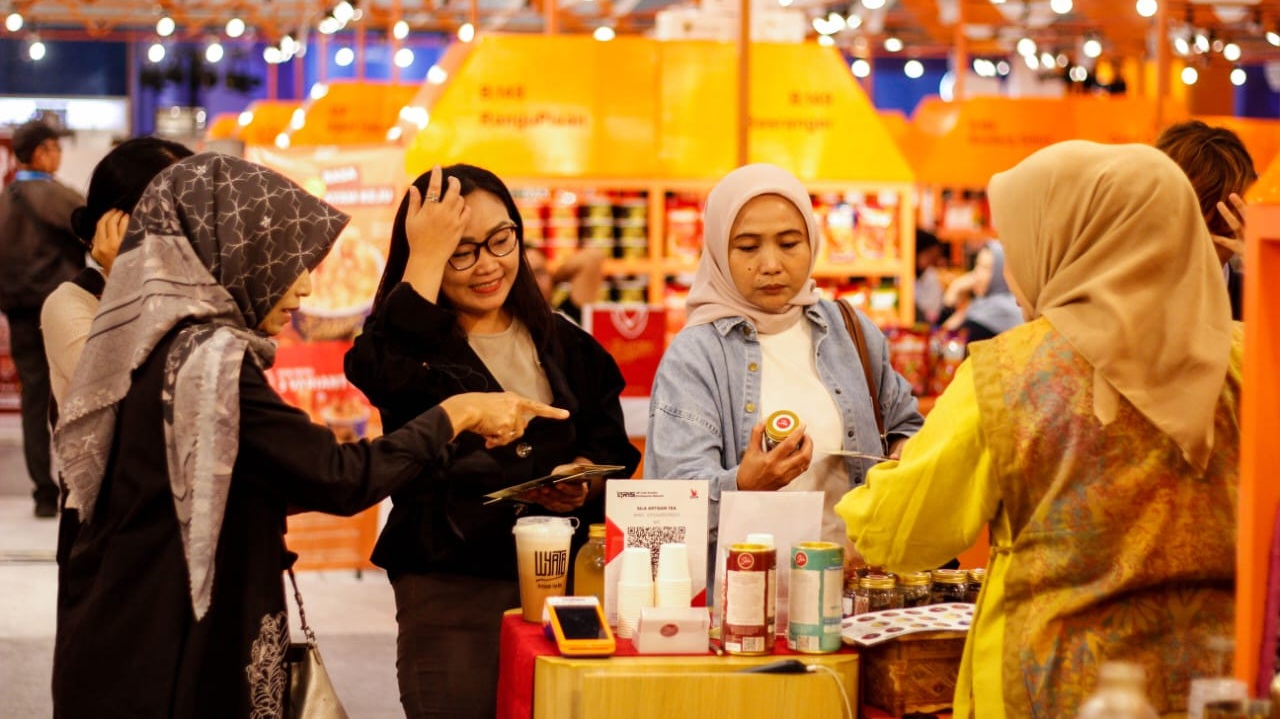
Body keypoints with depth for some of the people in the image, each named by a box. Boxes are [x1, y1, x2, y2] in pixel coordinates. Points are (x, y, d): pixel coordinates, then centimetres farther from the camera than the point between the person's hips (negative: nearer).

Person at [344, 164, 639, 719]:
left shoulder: (565, 345, 12)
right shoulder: (407, 339, -1)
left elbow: (612, 448, 12)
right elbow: (388, 374, -26)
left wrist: (583, 480, -12)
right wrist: (426, 257, -19)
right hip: (450, 590, -4)